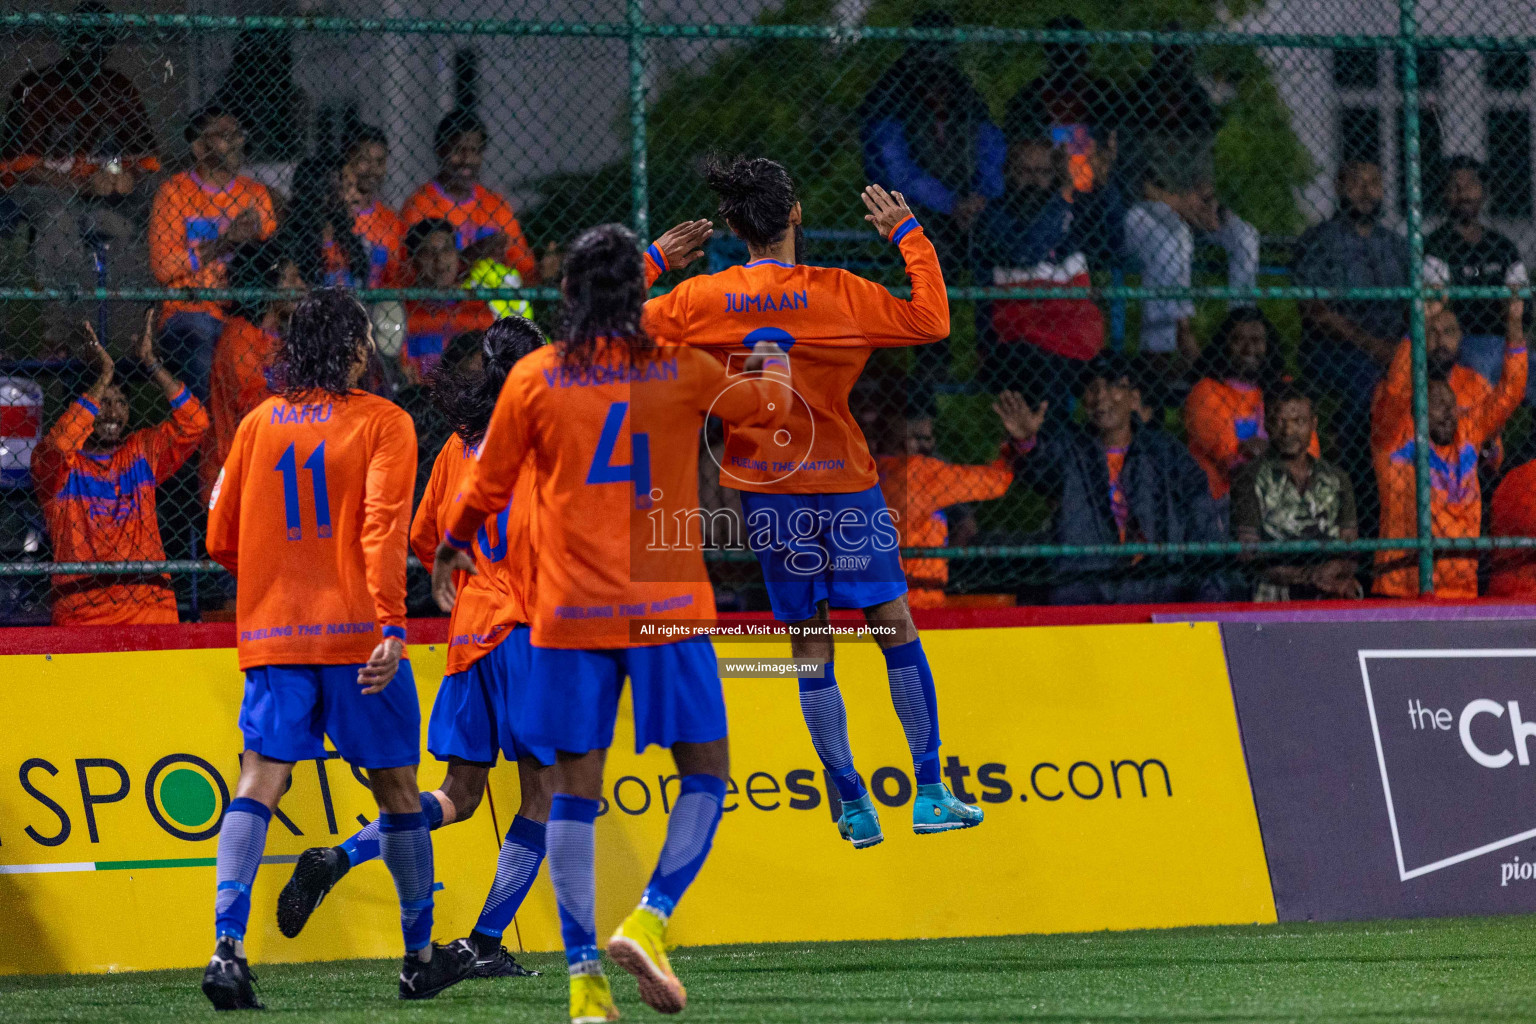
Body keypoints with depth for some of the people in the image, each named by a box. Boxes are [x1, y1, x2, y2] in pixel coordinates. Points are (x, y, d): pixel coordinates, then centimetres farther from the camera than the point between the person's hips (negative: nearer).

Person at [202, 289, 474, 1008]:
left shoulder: (260, 423, 10)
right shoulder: (382, 423, -2)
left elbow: (221, 539, 13)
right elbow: (383, 529, -14)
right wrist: (392, 625, -20)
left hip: (272, 634, 3)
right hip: (356, 635, -3)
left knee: (258, 785, -4)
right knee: (397, 788, 10)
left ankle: (228, 945, -22)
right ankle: (421, 956, 19)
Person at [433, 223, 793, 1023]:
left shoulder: (534, 379, 1)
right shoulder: (681, 371, 0)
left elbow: (488, 485, 11)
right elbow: (770, 403, 19)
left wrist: (452, 547, 31)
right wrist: (771, 356, 42)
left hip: (569, 611, 2)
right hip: (664, 605, -1)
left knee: (574, 788, 4)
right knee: (705, 773, 8)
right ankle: (648, 921, -12)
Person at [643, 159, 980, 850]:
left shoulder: (701, 299, -4)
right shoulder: (836, 294, -11)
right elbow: (932, 320, -8)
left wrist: (653, 262, 18)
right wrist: (909, 236, 1)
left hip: (764, 488, 2)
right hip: (842, 482, -2)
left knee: (810, 647, 7)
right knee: (895, 626, 5)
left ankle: (853, 805, 7)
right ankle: (930, 794, 3)